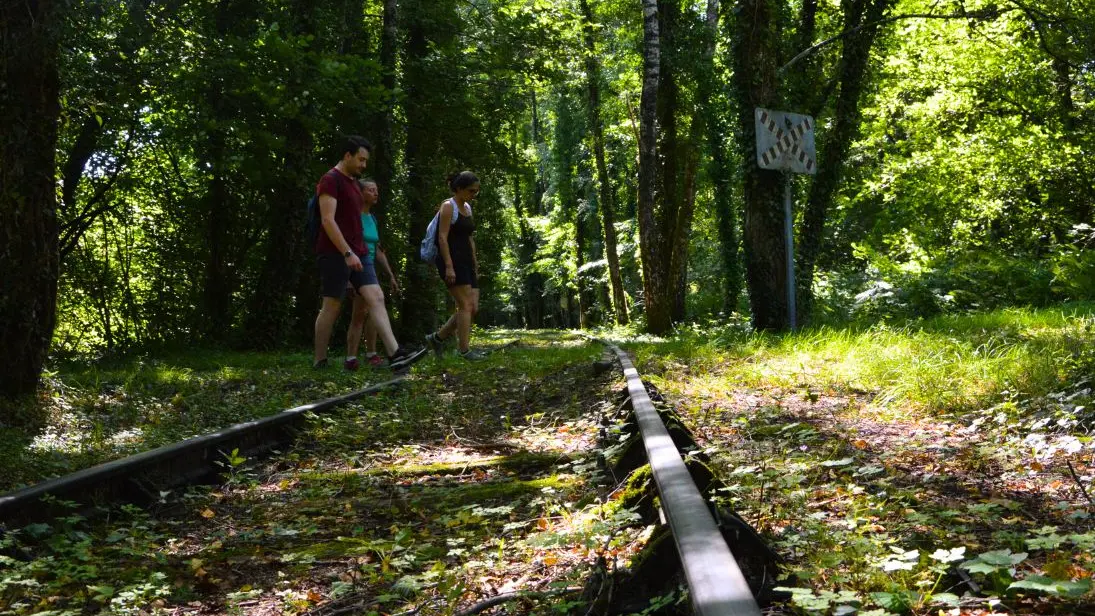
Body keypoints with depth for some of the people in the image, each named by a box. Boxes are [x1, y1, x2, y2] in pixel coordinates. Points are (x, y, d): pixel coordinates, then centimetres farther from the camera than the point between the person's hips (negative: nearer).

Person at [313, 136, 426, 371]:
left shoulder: (352, 182, 19)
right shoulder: (330, 180, -9)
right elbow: (328, 221, -18)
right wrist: (347, 253, -23)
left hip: (358, 253, 8)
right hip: (335, 254, -8)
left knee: (376, 298, -6)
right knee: (331, 307, -2)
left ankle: (395, 353, -15)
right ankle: (320, 362, 8)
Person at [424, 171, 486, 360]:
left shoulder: (467, 208, 18)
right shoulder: (448, 206, -6)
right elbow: (443, 238, -14)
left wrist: (475, 266, 19)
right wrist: (449, 266, -21)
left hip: (466, 261, 9)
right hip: (451, 260, -9)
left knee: (473, 308, 2)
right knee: (466, 305, -13)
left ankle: (437, 337, 13)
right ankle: (464, 350, -9)